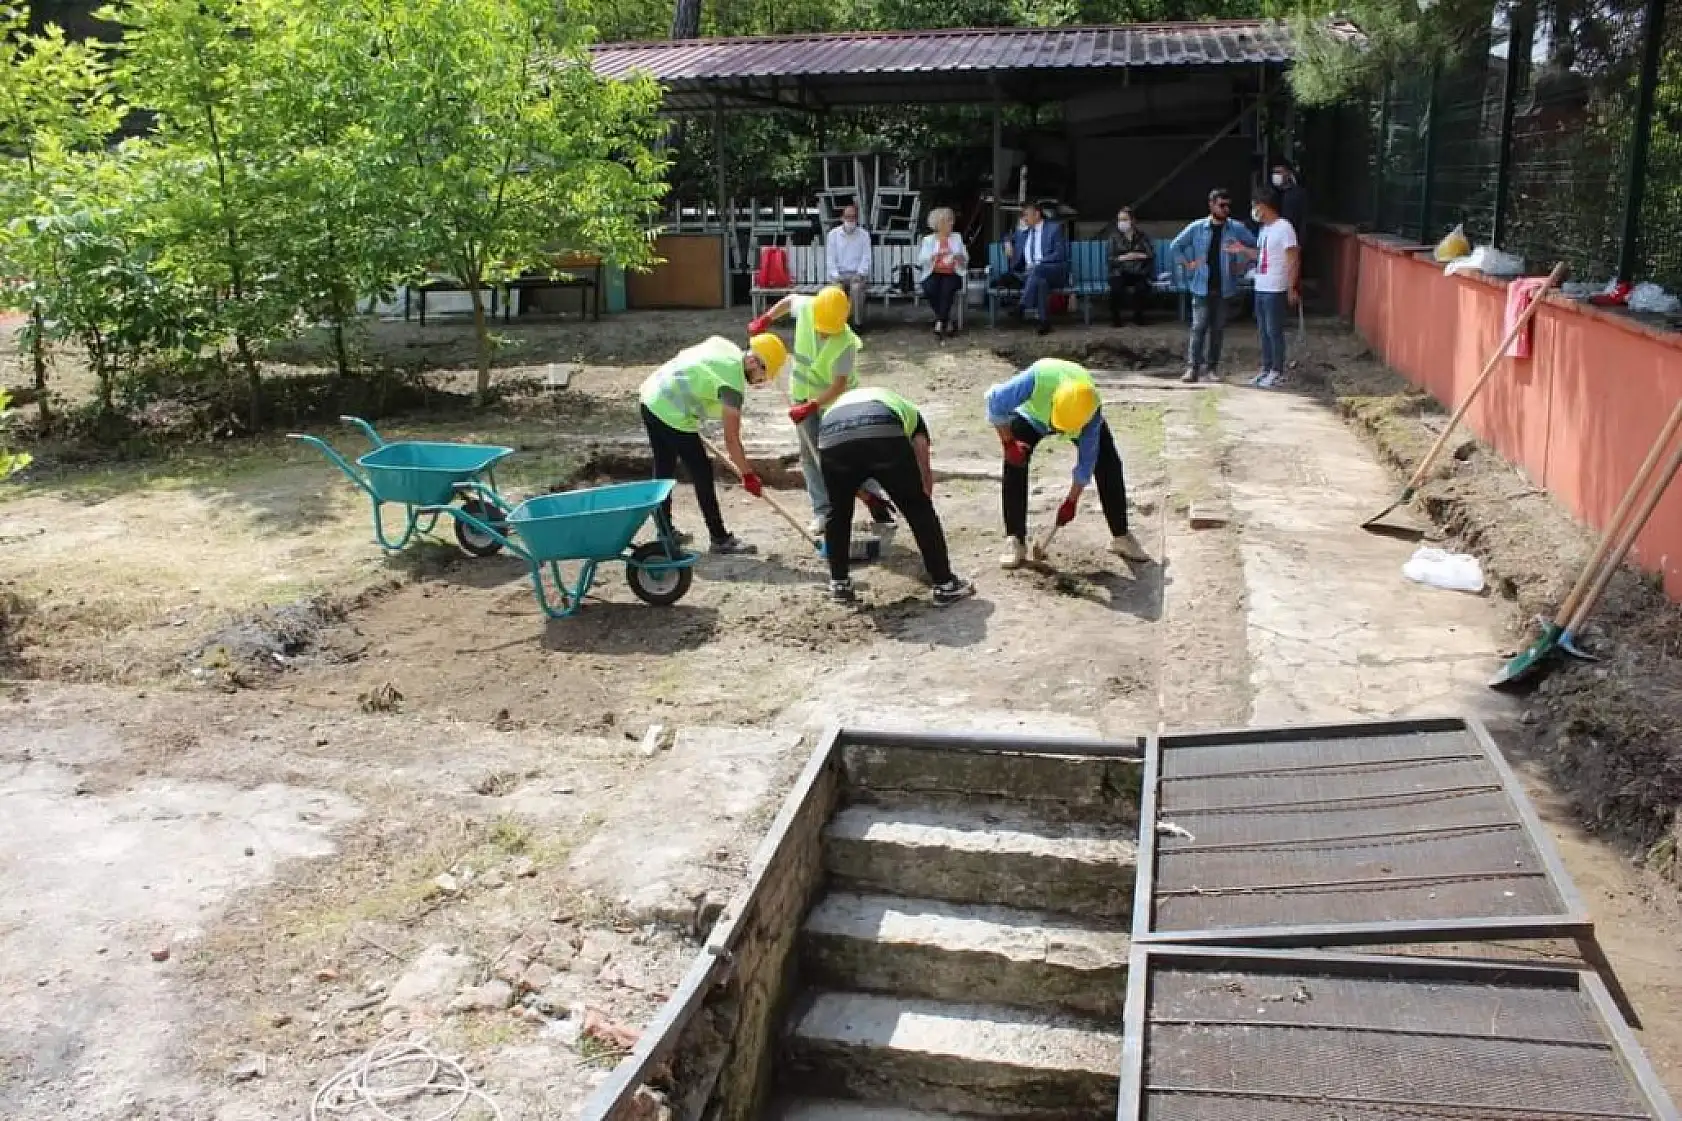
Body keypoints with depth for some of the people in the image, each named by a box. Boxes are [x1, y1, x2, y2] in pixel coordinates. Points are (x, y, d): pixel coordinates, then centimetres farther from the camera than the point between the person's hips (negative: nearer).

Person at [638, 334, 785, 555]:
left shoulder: (724, 346, 7)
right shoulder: (733, 384, -16)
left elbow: (683, 355, 21)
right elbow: (731, 440, -14)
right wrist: (748, 474, -6)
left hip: (650, 397, 10)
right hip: (672, 415, -10)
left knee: (663, 468, 20)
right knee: (702, 473, 0)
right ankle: (720, 539, 7)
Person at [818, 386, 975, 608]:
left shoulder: (840, 402, 46)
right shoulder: (908, 409, 40)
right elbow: (924, 471, 33)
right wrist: (925, 496, 45)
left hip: (832, 439, 2)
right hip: (885, 436, -2)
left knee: (837, 514, 27)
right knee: (920, 510, 15)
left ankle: (839, 584, 33)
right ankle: (945, 585, 20)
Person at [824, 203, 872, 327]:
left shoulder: (864, 235, 6)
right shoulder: (833, 234, 7)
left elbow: (866, 258, 1)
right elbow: (830, 258, 3)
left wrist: (859, 274, -15)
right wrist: (836, 276, -12)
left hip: (857, 274, -1)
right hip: (839, 274, 1)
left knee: (856, 288, -35)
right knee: (837, 289, -33)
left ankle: (858, 323, -29)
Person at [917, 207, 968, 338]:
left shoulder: (957, 238, 18)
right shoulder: (928, 240, 11)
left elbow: (966, 259, 13)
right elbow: (922, 259, -4)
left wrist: (960, 258, -10)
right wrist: (934, 256, -21)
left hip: (952, 275, 0)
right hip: (933, 274, 0)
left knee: (947, 289, -34)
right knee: (930, 290, -33)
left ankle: (939, 323, -34)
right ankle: (947, 321, -17)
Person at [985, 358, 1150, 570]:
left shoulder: (1092, 413, -39)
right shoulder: (1039, 378, -47)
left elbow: (1087, 458, -25)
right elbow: (996, 401, -31)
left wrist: (1072, 500, -19)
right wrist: (1008, 442, -31)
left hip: (1080, 414, 1)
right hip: (1031, 413, 0)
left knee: (1108, 465, -10)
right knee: (1015, 464, -20)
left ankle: (1121, 536, 3)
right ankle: (1015, 541, -13)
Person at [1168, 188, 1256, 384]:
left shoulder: (1236, 228, 3)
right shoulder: (1197, 228, 2)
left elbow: (1256, 246, 8)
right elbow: (1175, 246, 9)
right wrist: (1187, 264, 1)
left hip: (1224, 287, 2)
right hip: (1202, 287, -2)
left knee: (1217, 328, 5)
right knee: (1199, 327, -7)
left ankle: (1211, 367, 12)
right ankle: (1192, 367, -5)